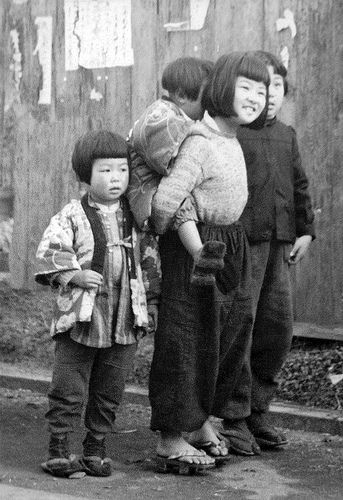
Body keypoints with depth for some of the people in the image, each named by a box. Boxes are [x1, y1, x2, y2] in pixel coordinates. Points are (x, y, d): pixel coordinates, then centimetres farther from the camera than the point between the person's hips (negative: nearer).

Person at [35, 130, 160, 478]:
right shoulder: (71, 216, -3)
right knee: (68, 388, 0)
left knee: (109, 391, 10)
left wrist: (152, 303, 11)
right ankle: (58, 449, 10)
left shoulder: (136, 218, 8)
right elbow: (48, 255, -7)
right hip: (79, 318, -3)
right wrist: (74, 275, -19)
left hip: (125, 321, 3)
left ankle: (96, 447, 22)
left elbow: (150, 262, 15)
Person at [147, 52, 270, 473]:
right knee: (187, 338, -2)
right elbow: (165, 200, -27)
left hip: (230, 246, 9)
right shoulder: (200, 142, -21)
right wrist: (166, 236, -13)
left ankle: (201, 421, 33)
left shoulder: (233, 140, 9)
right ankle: (170, 440, 8)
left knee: (232, 329, 16)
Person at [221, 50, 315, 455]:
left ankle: (257, 410, 20)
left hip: (279, 243, 7)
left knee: (278, 327, 8)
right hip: (241, 242, -7)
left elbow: (299, 186, 22)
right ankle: (232, 418, 3)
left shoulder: (286, 136, 16)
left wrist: (305, 230, 15)